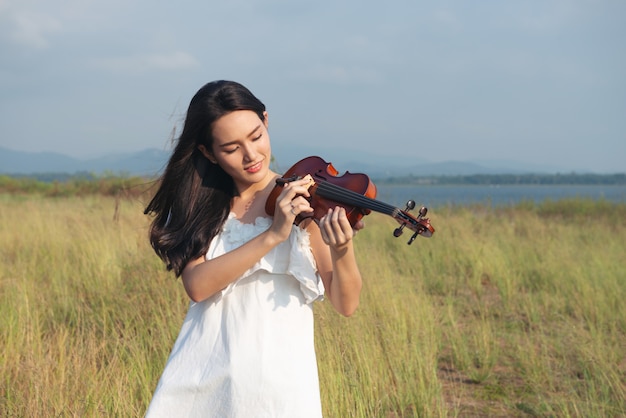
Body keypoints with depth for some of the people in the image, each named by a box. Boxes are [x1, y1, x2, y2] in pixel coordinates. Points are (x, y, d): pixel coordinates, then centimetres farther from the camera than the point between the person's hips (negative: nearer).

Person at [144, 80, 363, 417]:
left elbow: (346, 305, -8)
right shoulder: (197, 204, 3)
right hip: (199, 376, 2)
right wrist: (272, 235, -23)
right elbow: (197, 285, -14)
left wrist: (342, 252, -28)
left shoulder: (308, 202, -3)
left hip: (276, 378, -2)